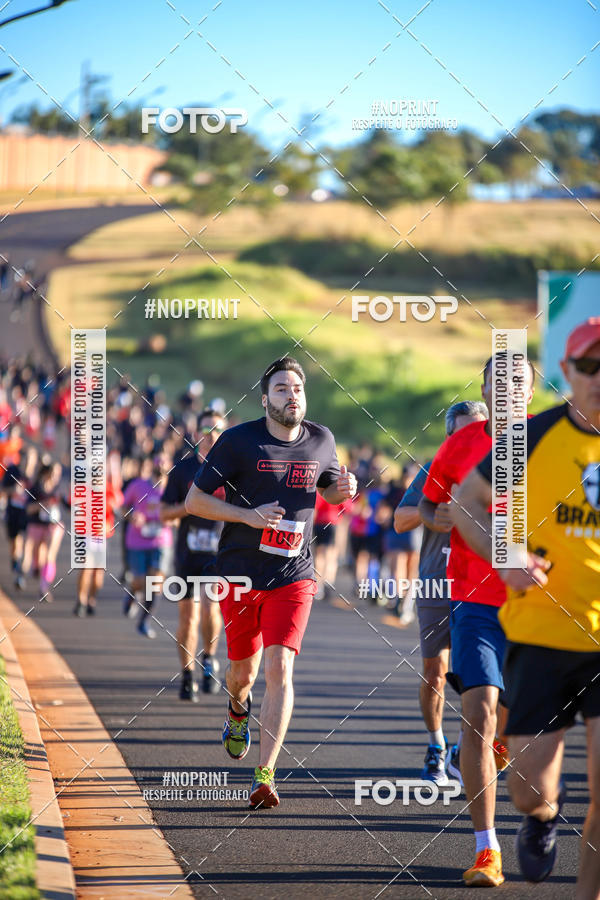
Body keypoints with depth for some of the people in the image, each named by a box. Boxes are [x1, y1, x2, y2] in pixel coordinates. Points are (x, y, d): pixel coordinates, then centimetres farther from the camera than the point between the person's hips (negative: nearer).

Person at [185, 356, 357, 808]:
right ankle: (239, 710, 50)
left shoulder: (321, 440, 5)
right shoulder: (239, 441, -6)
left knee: (280, 668, -15)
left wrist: (344, 490, -1)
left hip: (294, 575, 1)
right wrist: (249, 515, -18)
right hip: (240, 574, -1)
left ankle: (265, 775, -15)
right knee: (244, 671, 11)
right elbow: (195, 500, -4)